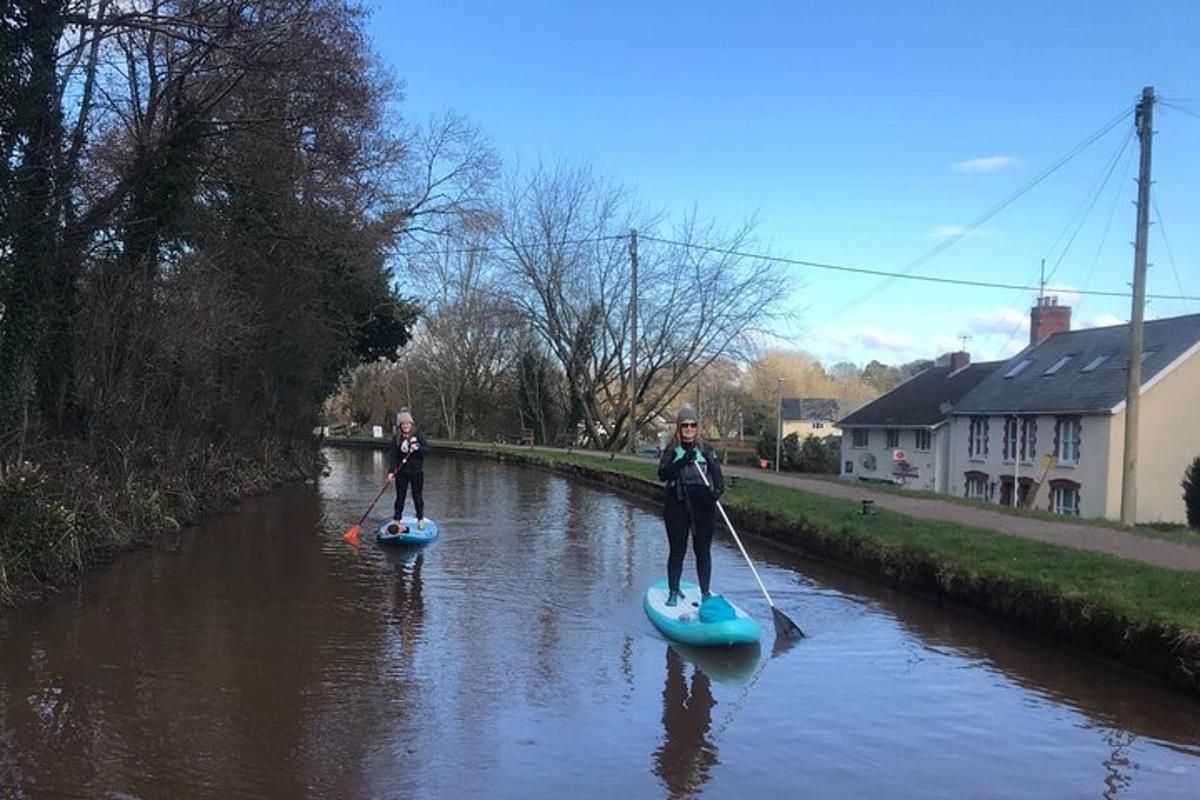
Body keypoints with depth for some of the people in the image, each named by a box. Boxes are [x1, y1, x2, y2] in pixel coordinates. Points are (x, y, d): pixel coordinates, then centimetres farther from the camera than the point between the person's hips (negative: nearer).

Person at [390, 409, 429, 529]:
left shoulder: (418, 435, -4)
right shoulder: (397, 438, 0)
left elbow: (427, 449, -9)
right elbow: (393, 456, -1)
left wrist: (418, 448, -29)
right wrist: (392, 471, -10)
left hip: (417, 471, -2)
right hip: (401, 472, 2)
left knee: (417, 496, 6)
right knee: (400, 497, 7)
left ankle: (420, 519, 20)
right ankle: (397, 520, 13)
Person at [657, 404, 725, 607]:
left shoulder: (706, 450, 6)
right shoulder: (671, 450, 4)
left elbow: (717, 473, -5)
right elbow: (663, 474, -10)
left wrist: (718, 489, -26)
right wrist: (683, 461, -24)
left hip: (702, 506, 1)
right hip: (677, 506, 0)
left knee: (703, 550, 4)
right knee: (677, 550, 3)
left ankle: (705, 592, 15)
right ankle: (673, 592, 15)